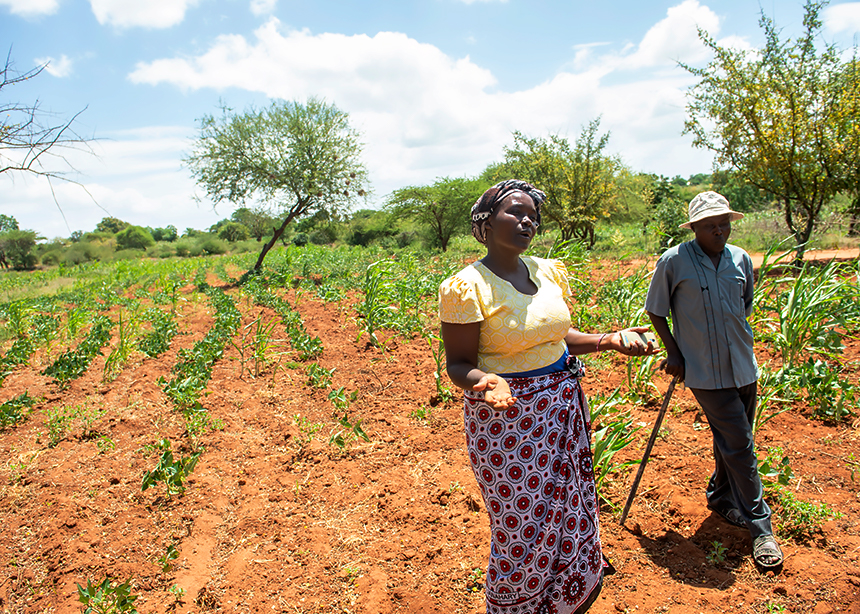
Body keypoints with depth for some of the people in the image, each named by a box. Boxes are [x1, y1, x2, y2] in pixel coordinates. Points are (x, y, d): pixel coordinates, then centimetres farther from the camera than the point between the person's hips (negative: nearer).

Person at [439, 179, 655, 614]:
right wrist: (485, 381, -33)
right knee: (522, 531, 6)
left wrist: (609, 340, 2)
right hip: (506, 416, -6)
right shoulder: (467, 287, -15)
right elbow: (459, 364, -12)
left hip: (562, 408, 7)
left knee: (569, 517, 18)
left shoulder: (548, 271, 5)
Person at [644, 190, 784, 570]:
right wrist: (674, 353, -5)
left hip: (743, 366, 5)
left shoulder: (741, 260, 4)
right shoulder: (673, 262, -10)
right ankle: (760, 527, 8)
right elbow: (655, 311, -1)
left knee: (732, 441, 16)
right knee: (739, 445, -5)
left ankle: (722, 498, 38)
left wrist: (739, 339, 16)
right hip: (705, 371, -5)